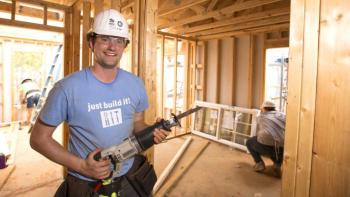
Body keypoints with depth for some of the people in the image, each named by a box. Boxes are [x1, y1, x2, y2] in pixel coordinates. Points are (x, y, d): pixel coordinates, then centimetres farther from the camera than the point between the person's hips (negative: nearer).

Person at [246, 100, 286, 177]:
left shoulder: (260, 117, 21)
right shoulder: (283, 115, 24)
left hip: (267, 147, -3)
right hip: (283, 150, 3)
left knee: (249, 142, 28)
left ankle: (259, 163, 11)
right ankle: (277, 164, 13)